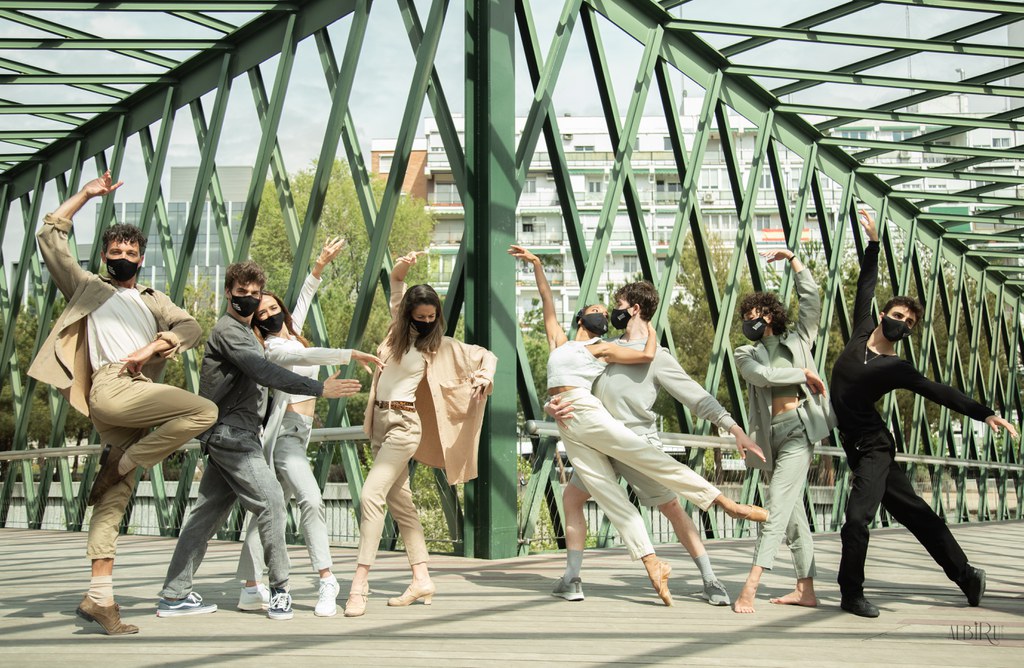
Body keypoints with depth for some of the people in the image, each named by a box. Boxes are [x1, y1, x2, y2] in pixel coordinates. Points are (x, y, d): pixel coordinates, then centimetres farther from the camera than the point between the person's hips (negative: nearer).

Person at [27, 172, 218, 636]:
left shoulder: (154, 301, 29)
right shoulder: (89, 287, 20)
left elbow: (192, 327, 12)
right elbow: (49, 237, 15)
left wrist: (152, 348, -6)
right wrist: (86, 195, 14)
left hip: (140, 396, 5)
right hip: (111, 388, -4)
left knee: (114, 500, -1)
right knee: (204, 412, -22)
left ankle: (99, 598, -3)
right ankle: (119, 465, -9)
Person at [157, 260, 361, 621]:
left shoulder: (246, 333, 23)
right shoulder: (227, 330, -10)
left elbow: (261, 374, 25)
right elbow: (267, 374, -21)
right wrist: (320, 389, -24)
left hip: (233, 435, 10)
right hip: (230, 433, -10)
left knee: (208, 512, 9)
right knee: (271, 501, -12)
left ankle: (174, 595, 12)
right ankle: (280, 589, -6)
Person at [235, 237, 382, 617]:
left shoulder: (290, 334, 16)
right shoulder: (272, 348, -9)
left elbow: (302, 301, 30)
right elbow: (310, 356, -26)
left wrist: (320, 266, 32)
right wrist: (351, 355, -33)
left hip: (297, 433, 9)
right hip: (284, 432, -9)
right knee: (311, 500, -19)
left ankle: (251, 589, 4)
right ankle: (326, 579, -19)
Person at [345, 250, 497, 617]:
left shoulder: (442, 345, -1)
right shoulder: (399, 328, 9)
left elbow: (486, 355, 6)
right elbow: (396, 280, 18)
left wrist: (486, 375, -14)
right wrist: (403, 265, -2)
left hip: (403, 424, -6)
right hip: (380, 420, 6)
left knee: (371, 494, -20)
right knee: (399, 500, 9)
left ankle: (360, 583, -23)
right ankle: (422, 580, 15)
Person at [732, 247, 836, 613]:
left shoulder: (798, 340, 12)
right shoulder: (745, 353, 13)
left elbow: (811, 298, 4)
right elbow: (761, 375, -6)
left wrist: (792, 259, 3)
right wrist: (804, 373, -3)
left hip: (799, 429, -4)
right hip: (771, 435, 4)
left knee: (778, 508, -13)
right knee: (793, 512, 9)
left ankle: (750, 587, -21)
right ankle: (805, 589, 14)